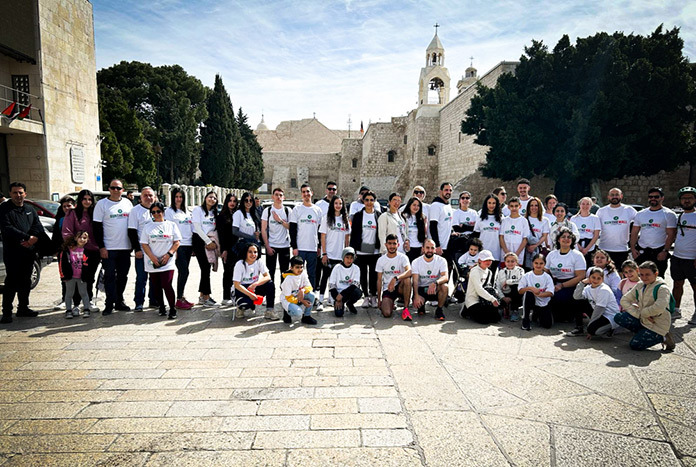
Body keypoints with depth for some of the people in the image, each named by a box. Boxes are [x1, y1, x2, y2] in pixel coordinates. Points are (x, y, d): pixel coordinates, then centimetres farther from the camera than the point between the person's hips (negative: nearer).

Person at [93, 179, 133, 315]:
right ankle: (109, 304, 5)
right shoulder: (102, 204, -2)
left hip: (125, 247, 4)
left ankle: (119, 302, 20)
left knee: (122, 276, 10)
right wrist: (101, 247, -10)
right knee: (110, 276, -2)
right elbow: (97, 227, -4)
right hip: (109, 248, -4)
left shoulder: (127, 203, 9)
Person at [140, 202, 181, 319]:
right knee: (156, 287, 7)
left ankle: (173, 309, -3)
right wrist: (152, 257, -9)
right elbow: (144, 244, 4)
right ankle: (161, 307, 23)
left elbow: (177, 242, 4)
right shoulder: (147, 227, 9)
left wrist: (169, 254, -10)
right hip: (152, 263, 3)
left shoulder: (171, 225, 7)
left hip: (167, 262, -3)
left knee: (167, 285, -13)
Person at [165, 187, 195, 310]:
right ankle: (179, 300, -4)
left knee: (184, 272, 9)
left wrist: (194, 245, 16)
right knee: (184, 271, -10)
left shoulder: (186, 211, 18)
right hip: (178, 245, -6)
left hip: (188, 245, 6)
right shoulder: (169, 211, -1)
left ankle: (181, 297, 17)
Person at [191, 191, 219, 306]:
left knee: (206, 269, 5)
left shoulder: (214, 213, 18)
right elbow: (197, 228, -10)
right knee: (205, 269, -10)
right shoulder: (198, 210, -2)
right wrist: (208, 241, -13)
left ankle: (201, 297, 13)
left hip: (210, 242, 7)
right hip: (199, 240, -7)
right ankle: (207, 297, -4)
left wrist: (216, 243, 0)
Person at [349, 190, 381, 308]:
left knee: (374, 274, 3)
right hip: (361, 251, 0)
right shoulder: (358, 215, 4)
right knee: (363, 274, 6)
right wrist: (352, 249, -3)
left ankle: (373, 296, 16)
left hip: (375, 251, 0)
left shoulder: (379, 216, 6)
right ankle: (366, 297, 17)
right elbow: (353, 234, 2)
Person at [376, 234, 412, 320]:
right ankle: (392, 304, 16)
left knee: (407, 279, -35)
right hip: (387, 289, 1)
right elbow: (379, 280, 5)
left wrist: (395, 278, -42)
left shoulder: (403, 257, -6)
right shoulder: (381, 260, 1)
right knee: (386, 313, -23)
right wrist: (379, 299, 3)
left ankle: (406, 309, -22)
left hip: (400, 287, -1)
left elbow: (409, 271, -27)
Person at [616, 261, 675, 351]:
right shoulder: (639, 285, 3)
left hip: (657, 325, -7)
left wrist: (642, 312, -17)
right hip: (642, 320, 7)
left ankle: (663, 338, 5)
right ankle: (643, 332, 2)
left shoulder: (662, 288, -17)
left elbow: (659, 308, -34)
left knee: (635, 345, -16)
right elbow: (624, 300, 1)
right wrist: (639, 314, -13)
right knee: (618, 317, -10)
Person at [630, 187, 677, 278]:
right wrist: (633, 248, 0)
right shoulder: (640, 214, 11)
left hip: (659, 253, -3)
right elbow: (634, 232, 11)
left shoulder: (669, 214, 0)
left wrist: (665, 251, -14)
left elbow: (671, 235, -6)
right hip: (641, 251, 4)